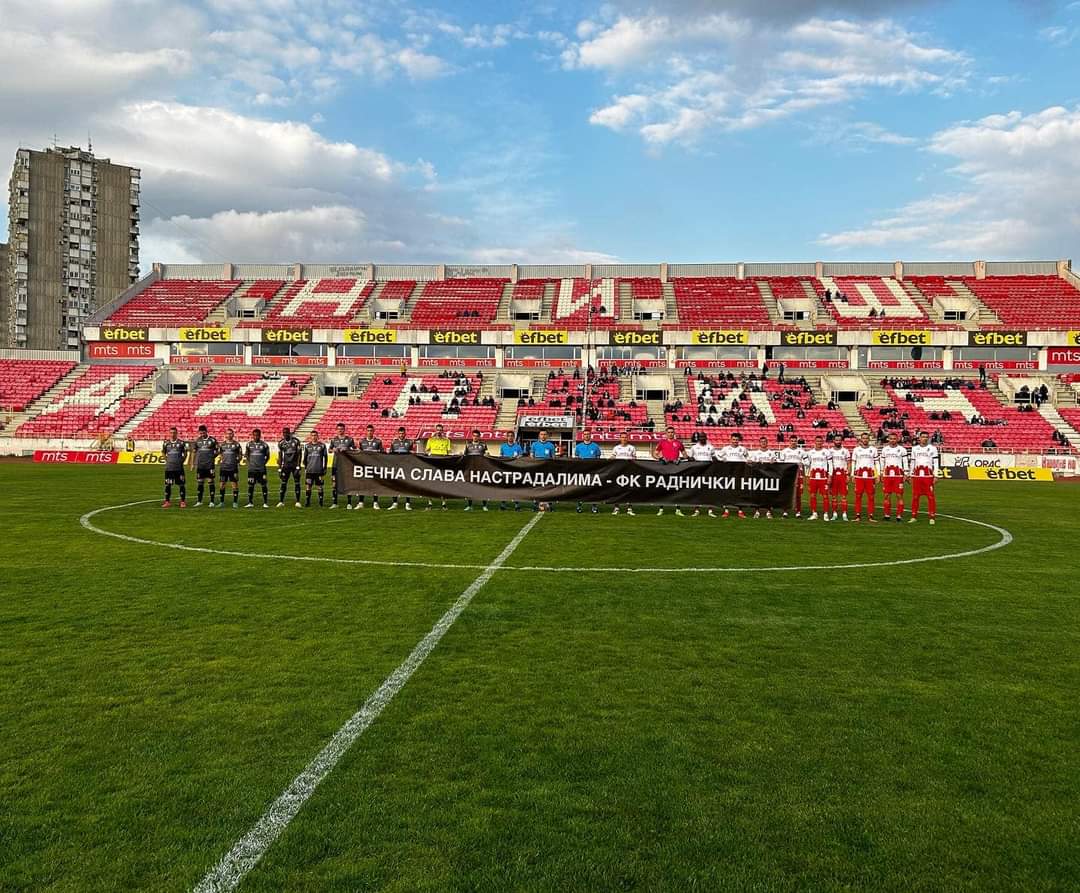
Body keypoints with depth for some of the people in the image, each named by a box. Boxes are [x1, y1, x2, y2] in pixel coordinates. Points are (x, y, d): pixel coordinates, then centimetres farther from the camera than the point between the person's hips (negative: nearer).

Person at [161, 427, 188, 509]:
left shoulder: (181, 443, -1)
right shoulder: (166, 443, 4)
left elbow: (185, 453, 8)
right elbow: (163, 453, 17)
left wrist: (182, 461, 0)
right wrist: (167, 460, 6)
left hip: (179, 467, -2)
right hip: (169, 468, 2)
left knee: (182, 484, 0)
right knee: (168, 485, 6)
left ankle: (183, 501, 8)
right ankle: (167, 501, 14)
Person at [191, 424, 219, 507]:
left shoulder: (213, 440, -2)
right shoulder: (197, 440, 8)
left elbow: (216, 451, 6)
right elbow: (194, 452, 14)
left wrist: (212, 457, -5)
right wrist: (193, 463, 10)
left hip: (210, 465, -3)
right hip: (200, 465, 3)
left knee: (211, 482, -1)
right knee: (199, 483, 8)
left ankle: (212, 502, 3)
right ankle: (199, 501, 15)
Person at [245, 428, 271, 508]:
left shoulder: (264, 445, 1)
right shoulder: (249, 444, 5)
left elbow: (267, 456, 10)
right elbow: (246, 455, 16)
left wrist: (263, 463, 0)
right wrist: (249, 462, 4)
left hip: (261, 469, -1)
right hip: (251, 469, 1)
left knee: (263, 485, 0)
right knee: (250, 485, 4)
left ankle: (265, 503, 6)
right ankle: (250, 502, 13)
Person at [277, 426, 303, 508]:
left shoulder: (296, 441, -7)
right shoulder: (281, 443, 3)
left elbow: (299, 454, -5)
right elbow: (280, 456, 8)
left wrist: (298, 466, -11)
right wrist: (279, 468, 3)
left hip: (295, 465, -2)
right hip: (286, 465, 2)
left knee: (297, 483, -1)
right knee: (283, 483, 1)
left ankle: (298, 501, 5)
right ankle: (281, 501, 6)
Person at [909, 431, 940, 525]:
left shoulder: (932, 448, 3)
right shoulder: (914, 448, 13)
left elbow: (936, 462, 0)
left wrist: (935, 475, -6)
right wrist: (911, 475, 14)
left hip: (928, 475, -3)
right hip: (917, 474, 3)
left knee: (930, 496, -4)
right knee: (915, 496, 5)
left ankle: (932, 517, 1)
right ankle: (914, 516, 12)